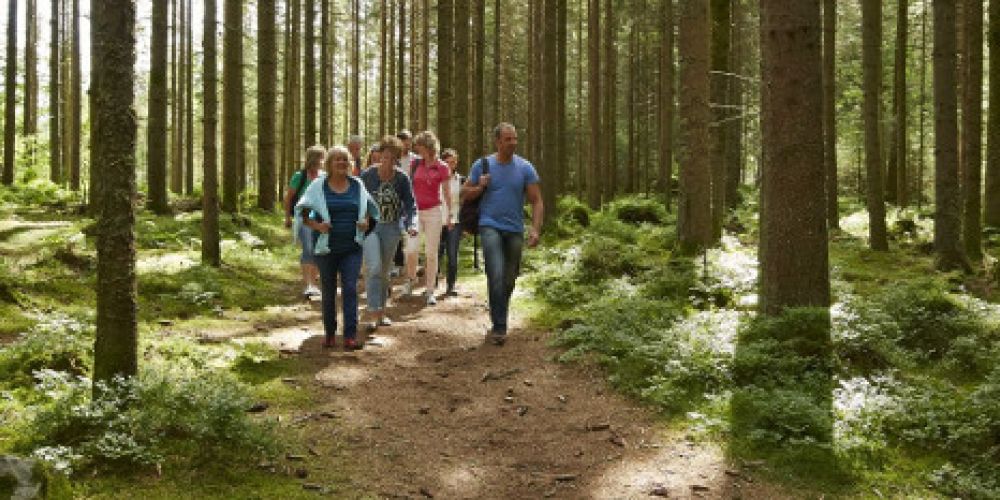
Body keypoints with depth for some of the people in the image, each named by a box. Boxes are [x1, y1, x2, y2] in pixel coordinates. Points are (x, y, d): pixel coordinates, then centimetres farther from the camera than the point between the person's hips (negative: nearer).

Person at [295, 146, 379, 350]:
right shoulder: (318, 187, -2)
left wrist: (367, 222, -2)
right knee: (328, 292, 9)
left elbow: (370, 208, 18)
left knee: (350, 289, -8)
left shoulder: (357, 185, 5)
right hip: (326, 248, -1)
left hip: (352, 249, 1)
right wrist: (316, 225, -16)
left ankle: (350, 337, -9)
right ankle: (329, 334, 24)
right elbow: (301, 211, 0)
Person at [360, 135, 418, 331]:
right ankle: (374, 314, -16)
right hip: (369, 226, -2)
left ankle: (381, 311, 26)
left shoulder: (402, 179, -2)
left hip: (392, 228, 2)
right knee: (374, 268, -17)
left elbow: (410, 205, -1)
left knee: (384, 271, 12)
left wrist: (411, 224, -18)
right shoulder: (368, 176, -5)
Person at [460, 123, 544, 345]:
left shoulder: (525, 168, 2)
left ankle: (499, 321, 33)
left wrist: (535, 229, -12)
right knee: (496, 276, -18)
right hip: (490, 226, -2)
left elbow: (536, 201, 1)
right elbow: (465, 193, 11)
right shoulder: (482, 165, 2)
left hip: (515, 230, 2)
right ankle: (499, 327, -14)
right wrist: (480, 187, -10)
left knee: (509, 280, 12)